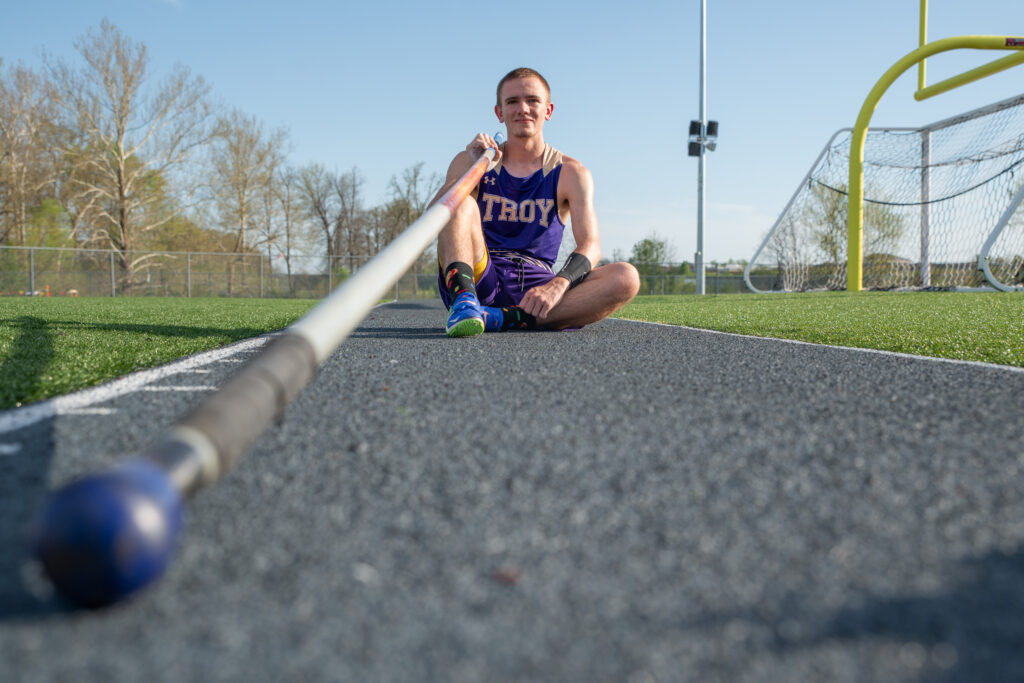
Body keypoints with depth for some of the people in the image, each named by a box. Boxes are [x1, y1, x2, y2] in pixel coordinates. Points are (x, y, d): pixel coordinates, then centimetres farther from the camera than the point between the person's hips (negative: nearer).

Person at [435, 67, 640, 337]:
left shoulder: (571, 173, 7)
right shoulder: (470, 160, 9)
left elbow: (590, 245, -6)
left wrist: (558, 284, -27)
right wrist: (471, 167, -19)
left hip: (536, 288, 1)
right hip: (479, 281, -1)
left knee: (626, 277, -24)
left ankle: (503, 318, -35)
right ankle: (464, 301, -43)